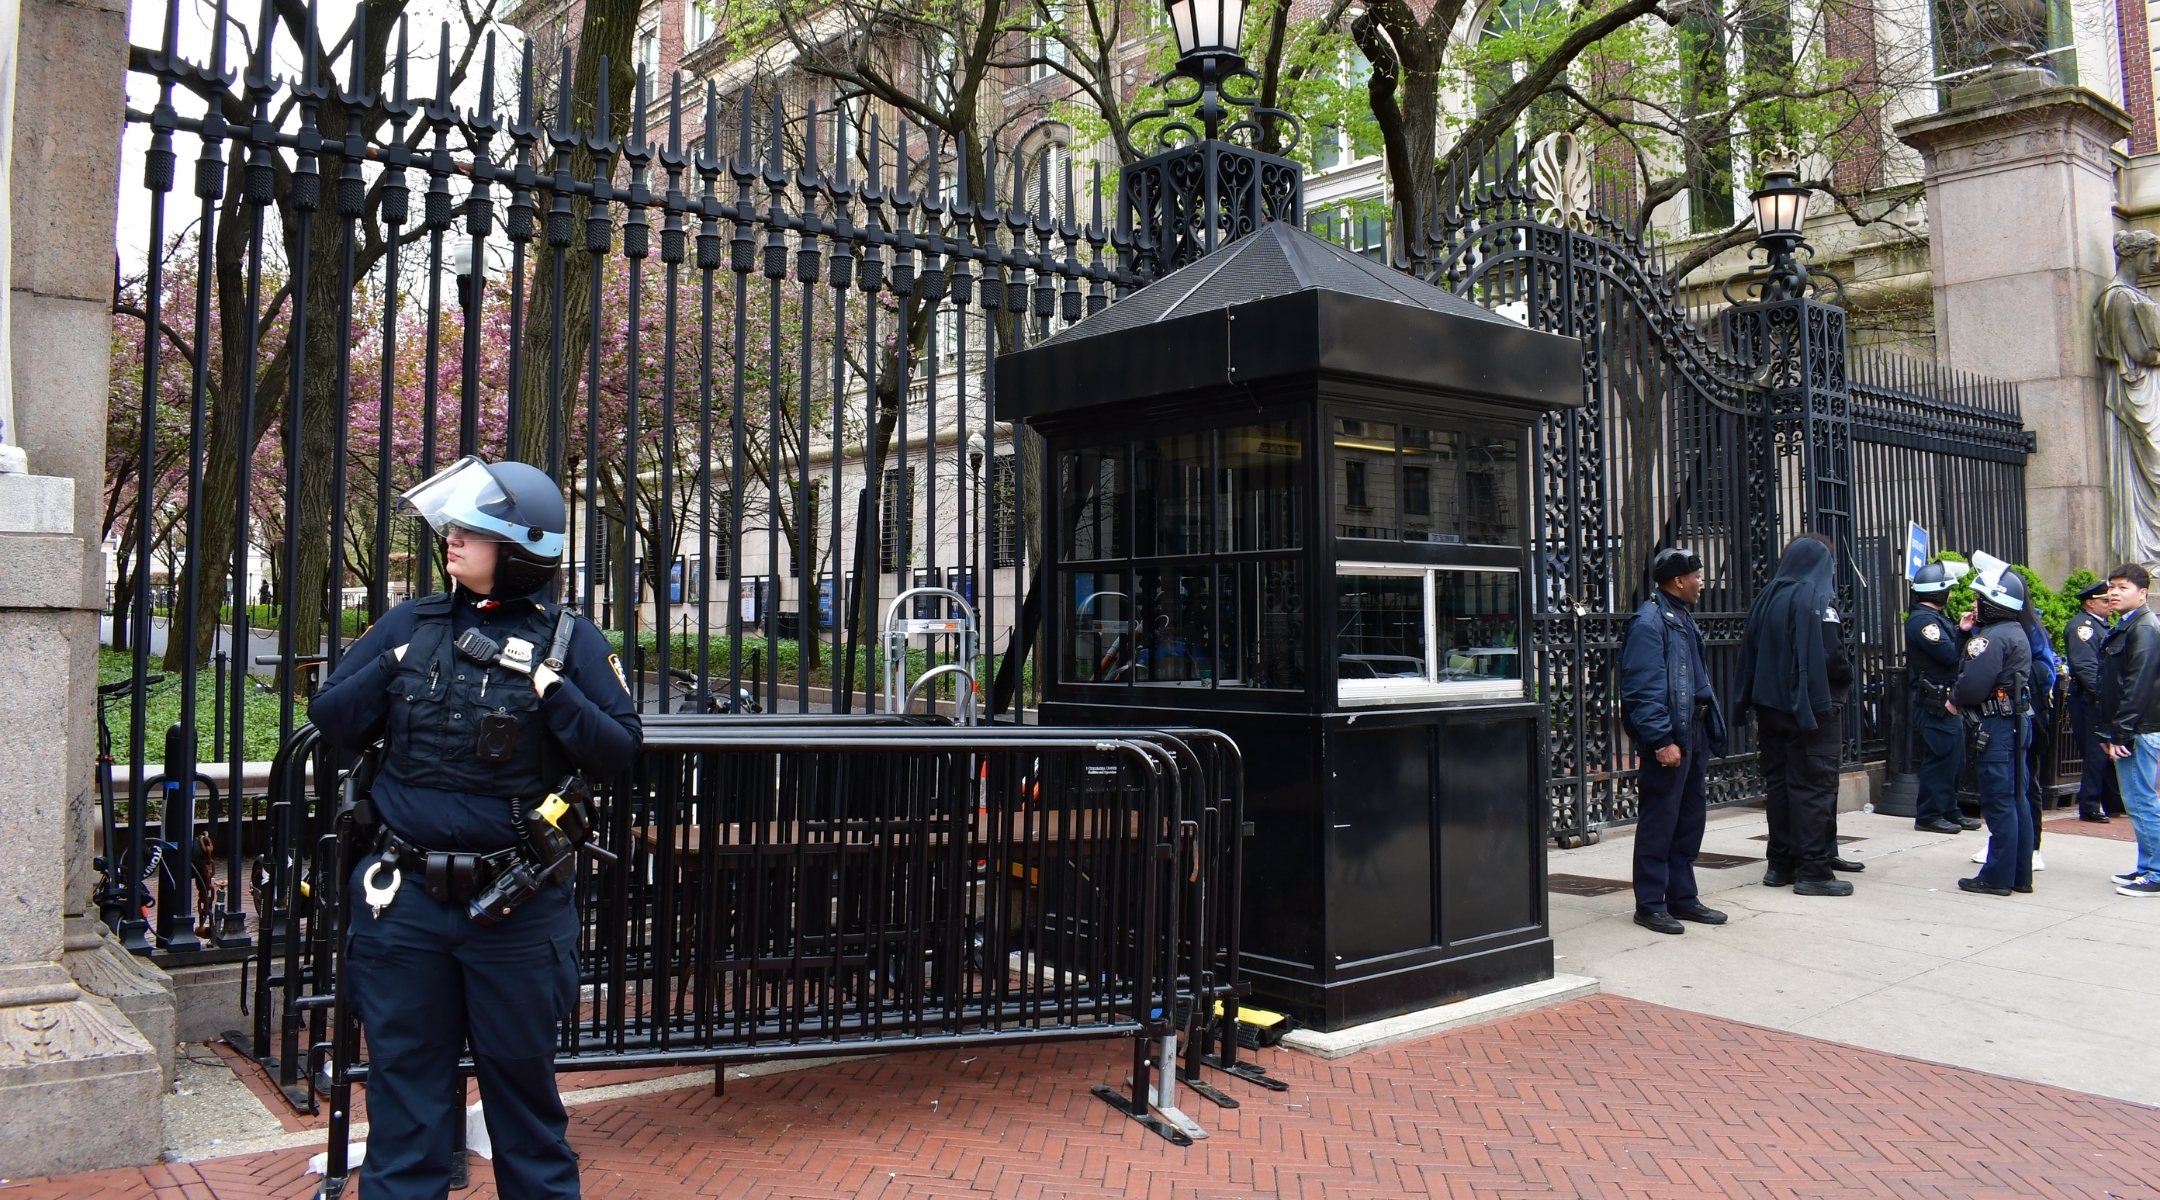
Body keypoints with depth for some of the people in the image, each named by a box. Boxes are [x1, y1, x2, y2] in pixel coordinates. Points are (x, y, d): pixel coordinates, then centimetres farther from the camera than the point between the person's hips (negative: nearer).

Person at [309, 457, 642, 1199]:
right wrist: (392, 668, -8)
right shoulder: (409, 625, 5)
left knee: (522, 1079, 13)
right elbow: (332, 722, 6)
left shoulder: (568, 640, -5)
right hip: (407, 901, 3)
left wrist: (554, 693, -22)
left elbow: (618, 753, -9)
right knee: (404, 1082, 14)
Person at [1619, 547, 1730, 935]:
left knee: (1691, 816, 14)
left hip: (1695, 731, 10)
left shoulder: (1683, 619, 17)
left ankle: (1682, 896, 24)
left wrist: (1709, 728, 16)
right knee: (1659, 820, -3)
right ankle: (1650, 905, 4)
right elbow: (1643, 689, -19)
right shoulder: (1650, 622, -13)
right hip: (1669, 736, -10)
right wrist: (1661, 740, -23)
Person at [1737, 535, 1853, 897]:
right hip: (1812, 706, -7)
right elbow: (1831, 655, -19)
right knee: (1813, 787, -3)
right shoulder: (1816, 599, -13)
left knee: (1778, 783, 11)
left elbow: (1749, 651, 9)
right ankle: (1811, 871, -2)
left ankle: (1780, 864, 16)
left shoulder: (1766, 598, 8)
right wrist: (1846, 677, 1)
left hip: (1770, 705, 7)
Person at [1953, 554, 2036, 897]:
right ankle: (2021, 875, 19)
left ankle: (1998, 877, -1)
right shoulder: (2016, 633, 16)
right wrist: (1971, 632, 9)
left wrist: (1955, 701, -3)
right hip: (2017, 721, 10)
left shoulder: (1992, 637, -17)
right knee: (2016, 799, 13)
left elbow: (1973, 683, -24)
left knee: (1999, 803, -5)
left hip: (1997, 726, -10)